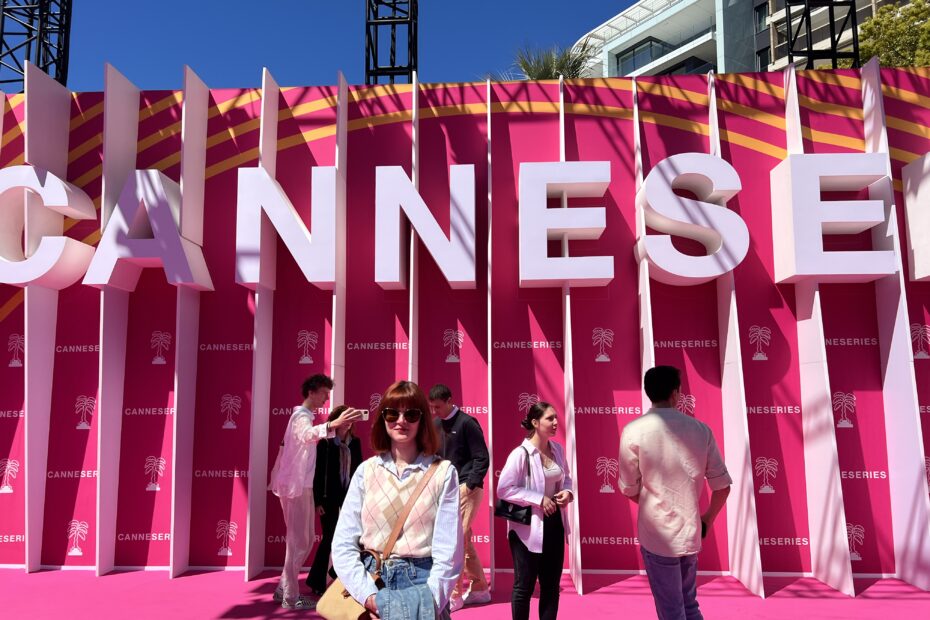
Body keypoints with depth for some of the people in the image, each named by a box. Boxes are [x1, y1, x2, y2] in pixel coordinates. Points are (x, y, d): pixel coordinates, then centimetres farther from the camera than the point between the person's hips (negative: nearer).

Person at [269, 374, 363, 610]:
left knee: (302, 539, 14)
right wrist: (333, 424, -59)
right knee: (299, 541, -5)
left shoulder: (303, 415, 18)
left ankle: (284, 589, 23)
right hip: (296, 486, -10)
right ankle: (290, 597, 3)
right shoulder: (302, 415, -16)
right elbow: (308, 434, -41)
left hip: (300, 485, 10)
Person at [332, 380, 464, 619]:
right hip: (372, 581, 2)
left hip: (421, 583, -2)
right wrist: (368, 596, -14)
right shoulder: (366, 470, 0)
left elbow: (448, 550, -8)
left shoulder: (443, 472, -6)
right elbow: (343, 544, -2)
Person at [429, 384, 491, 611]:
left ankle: (454, 594, 2)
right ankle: (479, 589, 24)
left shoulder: (466, 423, -13)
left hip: (466, 488, -7)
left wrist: (469, 486, -18)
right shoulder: (436, 424, 8)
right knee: (464, 539, 13)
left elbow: (482, 458, -13)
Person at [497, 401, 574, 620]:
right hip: (527, 526, -6)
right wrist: (538, 499, -22)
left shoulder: (557, 449, 3)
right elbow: (503, 489, -20)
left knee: (551, 584, 16)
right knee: (524, 585, 7)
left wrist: (568, 492, -6)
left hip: (554, 523, 7)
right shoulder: (521, 453, -18)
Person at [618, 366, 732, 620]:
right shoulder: (701, 429, -1)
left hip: (657, 535, -4)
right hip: (690, 534, 4)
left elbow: (629, 489, -4)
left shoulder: (634, 431, -11)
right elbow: (722, 484, 2)